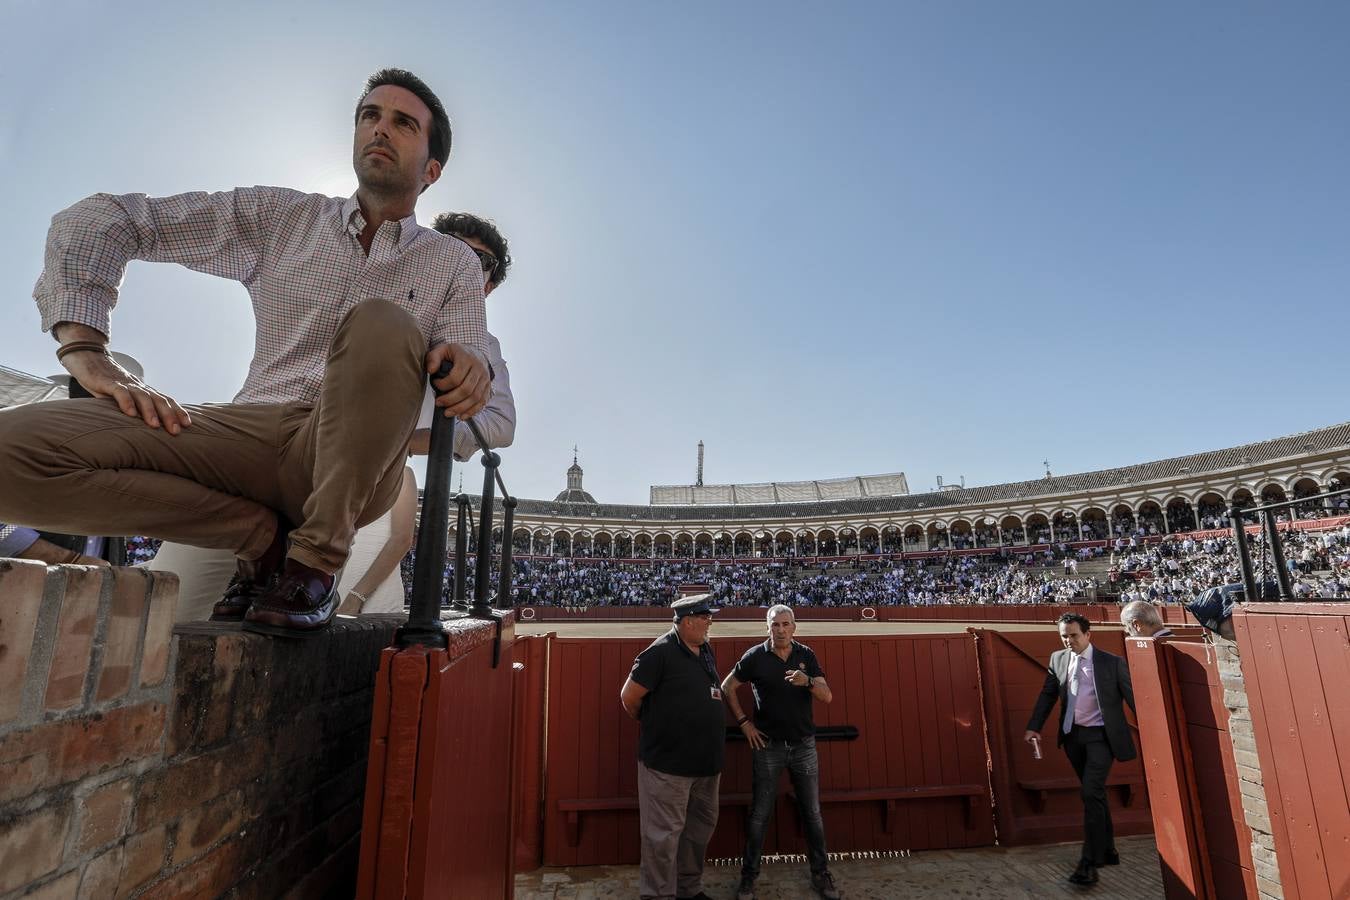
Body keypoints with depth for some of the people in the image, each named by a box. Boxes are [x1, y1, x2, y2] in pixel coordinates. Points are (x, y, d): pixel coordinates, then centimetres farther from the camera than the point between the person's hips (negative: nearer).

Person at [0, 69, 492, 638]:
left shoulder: (454, 264, 10)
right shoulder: (281, 216, 14)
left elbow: (462, 391, 0)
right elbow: (101, 219, 13)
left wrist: (469, 367, -26)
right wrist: (86, 351, -3)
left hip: (352, 466, -2)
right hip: (252, 434, 2)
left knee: (382, 323, -32)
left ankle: (316, 560, -19)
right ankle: (265, 535, -4)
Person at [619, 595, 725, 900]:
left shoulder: (706, 650, 6)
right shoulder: (660, 652, -18)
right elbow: (629, 697, -14)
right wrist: (652, 726, 3)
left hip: (706, 761, 8)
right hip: (668, 761, -8)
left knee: (701, 826, 20)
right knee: (665, 832, 3)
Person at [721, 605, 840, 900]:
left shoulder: (806, 655, -2)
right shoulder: (755, 656, -8)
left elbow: (827, 696, -6)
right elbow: (727, 688, 1)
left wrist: (807, 682, -27)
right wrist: (744, 723, -4)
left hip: (804, 745, 2)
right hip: (768, 746, -2)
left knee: (812, 812, 11)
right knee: (759, 814, 5)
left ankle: (821, 874, 28)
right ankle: (748, 876, 20)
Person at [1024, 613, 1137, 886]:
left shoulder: (1112, 662, -8)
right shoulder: (1057, 659, 3)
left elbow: (1132, 697, -5)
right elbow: (1047, 695, 6)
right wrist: (1034, 727, -3)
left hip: (1101, 736, -4)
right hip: (1073, 735, 5)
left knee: (1091, 794, -12)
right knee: (1095, 795, 17)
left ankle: (1089, 863, -4)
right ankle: (1107, 851, 32)